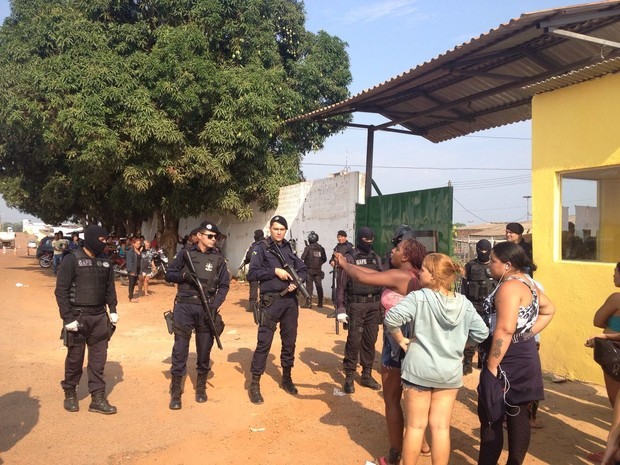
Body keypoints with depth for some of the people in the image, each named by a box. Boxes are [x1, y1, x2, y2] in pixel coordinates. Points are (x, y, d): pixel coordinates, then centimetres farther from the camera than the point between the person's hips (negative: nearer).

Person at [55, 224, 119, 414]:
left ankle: (98, 398, 14)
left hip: (99, 316, 5)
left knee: (98, 358, 7)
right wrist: (68, 318, -15)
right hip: (78, 316, -5)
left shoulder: (104, 261, 7)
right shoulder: (72, 260, -10)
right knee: (75, 358, 8)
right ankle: (70, 394, 28)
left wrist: (113, 310, 5)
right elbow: (61, 291, -11)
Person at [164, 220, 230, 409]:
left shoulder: (219, 259, 6)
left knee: (204, 350, 8)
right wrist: (183, 276, -14)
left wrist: (214, 306, -9)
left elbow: (224, 286, 4)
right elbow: (169, 275, 7)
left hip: (206, 308, 1)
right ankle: (175, 392, 9)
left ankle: (201, 387, 25)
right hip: (184, 306, -1)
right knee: (180, 349, -1)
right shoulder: (185, 254, 3)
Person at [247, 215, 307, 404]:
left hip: (290, 300, 5)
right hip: (271, 301, -5)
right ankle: (254, 384, 5)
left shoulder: (289, 248, 11)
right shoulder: (261, 248, -3)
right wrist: (275, 271, -17)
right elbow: (251, 274, -11)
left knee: (290, 341, 12)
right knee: (263, 342, -4)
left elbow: (302, 269, 15)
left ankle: (286, 378, 28)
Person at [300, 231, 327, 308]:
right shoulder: (321, 248, 3)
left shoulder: (308, 248, -10)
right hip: (318, 270, 4)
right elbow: (324, 259, 8)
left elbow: (302, 257, -11)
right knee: (319, 286, 10)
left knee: (309, 286, -1)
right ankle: (320, 303, 15)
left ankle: (309, 303, -6)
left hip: (309, 270, -4)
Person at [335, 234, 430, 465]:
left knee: (392, 400, 5)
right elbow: (376, 273, 9)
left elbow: (362, 277, -24)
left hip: (397, 342, -9)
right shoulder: (415, 277, 4)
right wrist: (347, 263, 9)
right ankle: (421, 442, 38)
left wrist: (344, 264, -4)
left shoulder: (399, 276, -22)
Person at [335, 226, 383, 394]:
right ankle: (349, 377, 8)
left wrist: (382, 304, 10)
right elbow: (341, 285, -5)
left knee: (370, 341, 9)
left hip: (374, 304, 5)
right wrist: (340, 308, -10)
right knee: (354, 341, -3)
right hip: (356, 304, -4)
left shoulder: (376, 258, 11)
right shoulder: (350, 258, -4)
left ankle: (367, 375, 22)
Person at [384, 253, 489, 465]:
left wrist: (401, 340, -10)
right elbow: (482, 333, 2)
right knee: (441, 427, 12)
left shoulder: (419, 297, -15)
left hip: (419, 370, -3)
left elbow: (392, 317, -27)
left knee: (415, 426, 11)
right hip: (450, 372, 3)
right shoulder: (464, 303, -1)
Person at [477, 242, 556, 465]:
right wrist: (528, 333, 12)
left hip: (509, 361, -10)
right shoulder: (526, 282, 10)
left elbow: (504, 330, -28)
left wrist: (492, 367, -24)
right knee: (517, 414, 15)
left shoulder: (510, 287, -21)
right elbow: (549, 309, 22)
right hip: (523, 358, 10)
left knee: (490, 417, -1)